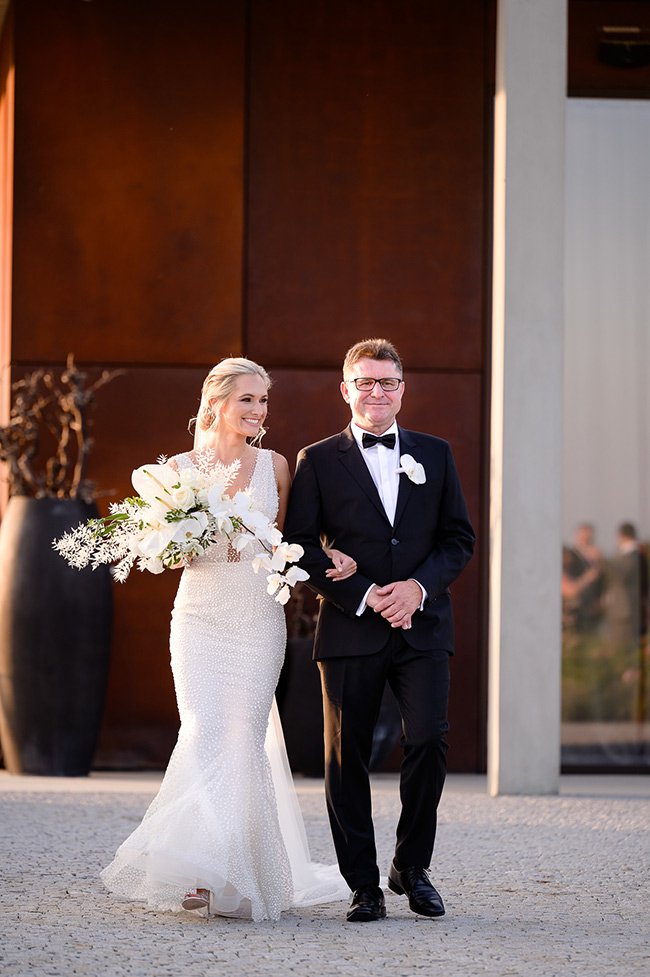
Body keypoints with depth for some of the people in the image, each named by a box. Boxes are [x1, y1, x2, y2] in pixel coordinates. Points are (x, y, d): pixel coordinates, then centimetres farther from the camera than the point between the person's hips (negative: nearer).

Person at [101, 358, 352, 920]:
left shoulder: (274, 467, 7)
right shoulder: (182, 468, 4)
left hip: (259, 619, 1)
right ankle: (201, 870, -11)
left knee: (245, 739, -3)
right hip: (201, 616, -1)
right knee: (204, 737, -13)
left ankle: (243, 876, 6)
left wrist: (329, 557, -3)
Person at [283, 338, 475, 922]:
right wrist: (364, 596, -11)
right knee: (347, 758, -1)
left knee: (429, 741, -11)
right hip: (351, 631, -1)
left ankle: (412, 867, 8)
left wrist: (419, 585, -8)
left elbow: (459, 538, 11)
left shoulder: (435, 455, 13)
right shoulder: (317, 462, 5)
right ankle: (364, 885, 9)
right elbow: (300, 547, -1)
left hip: (423, 628, 1)